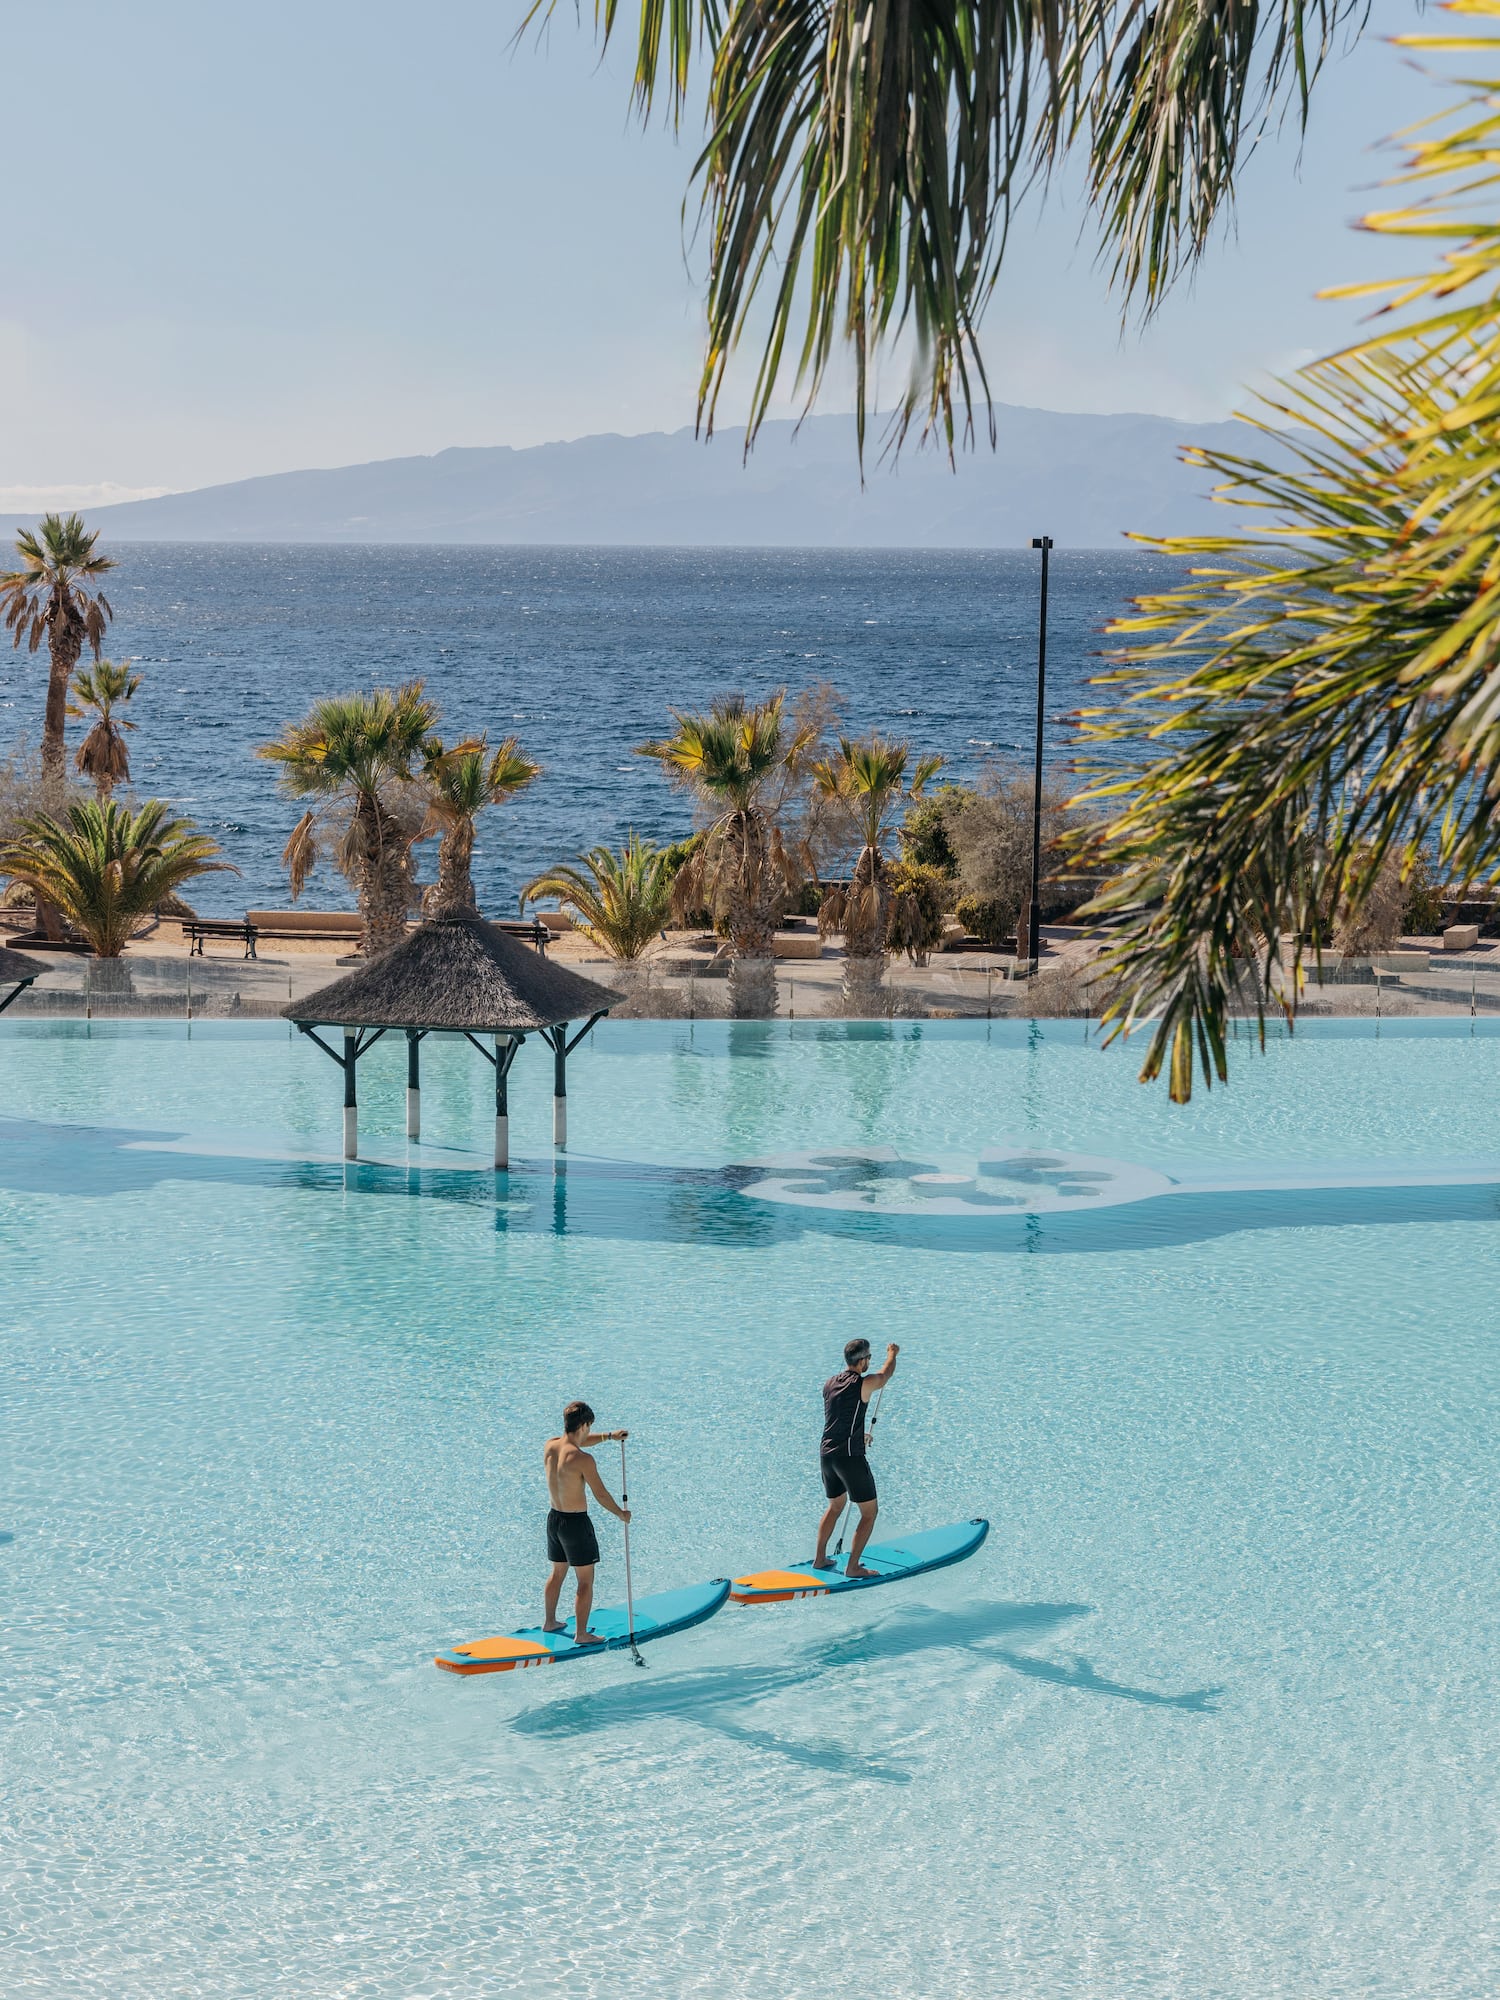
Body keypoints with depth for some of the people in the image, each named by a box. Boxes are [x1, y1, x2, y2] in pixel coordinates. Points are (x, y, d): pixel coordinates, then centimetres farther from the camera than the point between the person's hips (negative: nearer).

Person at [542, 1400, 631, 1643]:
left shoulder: (550, 1446, -3)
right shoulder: (583, 1459, -24)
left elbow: (579, 1441, 19)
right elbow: (601, 1495, -15)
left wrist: (609, 1436, 23)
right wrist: (621, 1514, 0)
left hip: (554, 1518, 8)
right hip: (576, 1523, -8)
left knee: (557, 1573, 25)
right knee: (585, 1581, 5)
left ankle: (549, 1622, 37)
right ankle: (581, 1634, 8)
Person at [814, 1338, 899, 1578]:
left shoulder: (829, 1384, 9)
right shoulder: (864, 1384, -12)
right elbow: (887, 1372, 10)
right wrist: (892, 1353, 32)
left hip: (826, 1455, 7)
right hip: (850, 1457, -7)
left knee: (835, 1505, 27)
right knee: (870, 1511, 5)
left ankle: (820, 1558, 30)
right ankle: (853, 1567, 2)